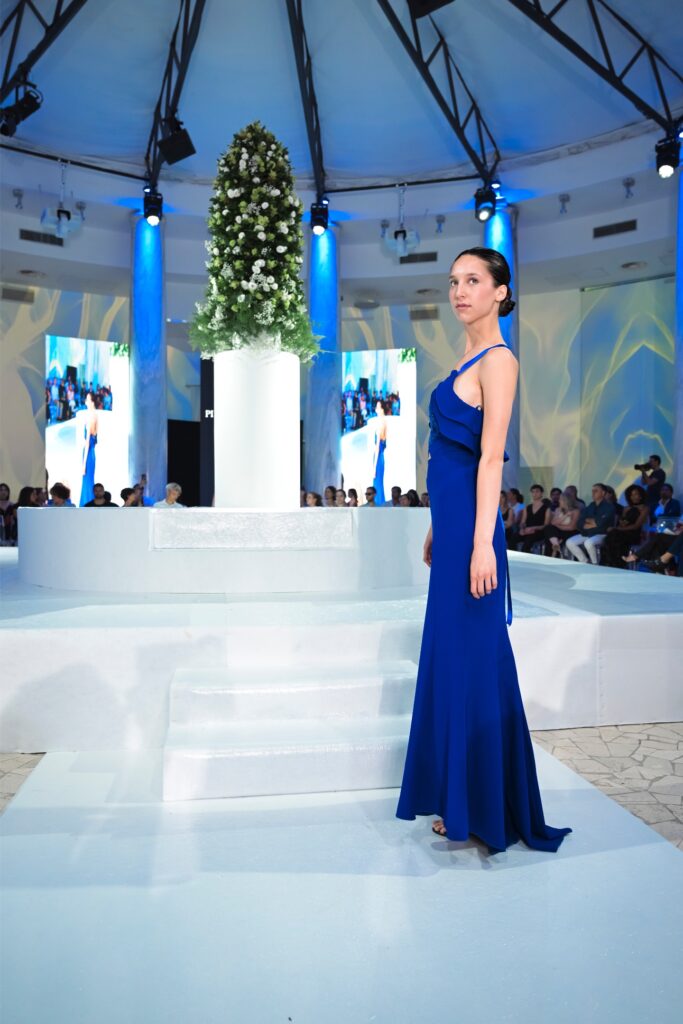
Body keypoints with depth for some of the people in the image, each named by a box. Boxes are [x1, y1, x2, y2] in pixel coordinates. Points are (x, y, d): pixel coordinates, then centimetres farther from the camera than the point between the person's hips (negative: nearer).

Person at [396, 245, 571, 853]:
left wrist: (482, 541, -22)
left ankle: (485, 809, 15)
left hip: (470, 524, -9)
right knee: (450, 655, 14)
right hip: (451, 519, 10)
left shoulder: (498, 359, -9)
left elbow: (491, 456, -17)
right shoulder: (468, 359, 17)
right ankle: (459, 797, 29)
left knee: (470, 656, -1)